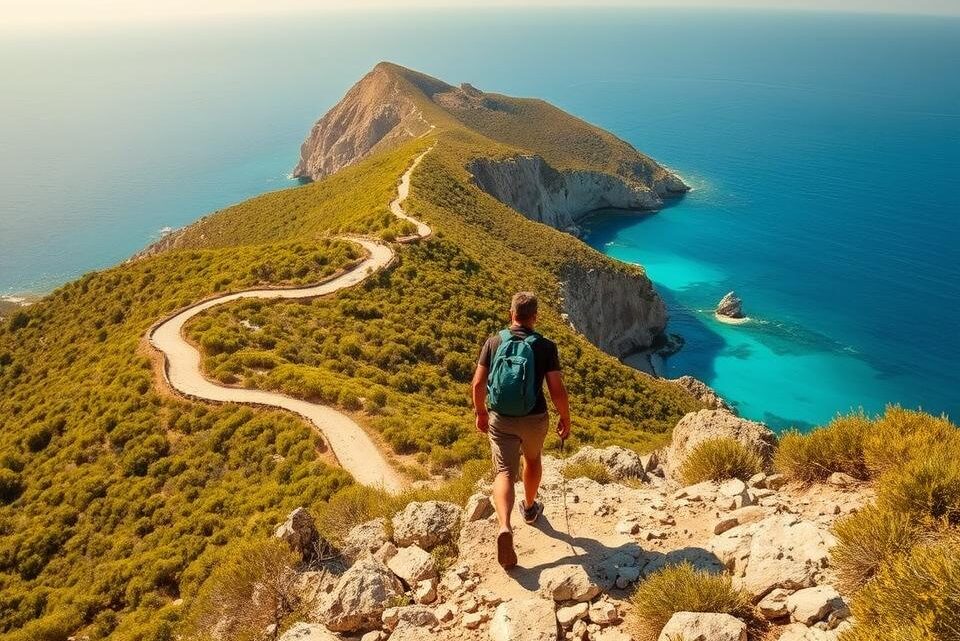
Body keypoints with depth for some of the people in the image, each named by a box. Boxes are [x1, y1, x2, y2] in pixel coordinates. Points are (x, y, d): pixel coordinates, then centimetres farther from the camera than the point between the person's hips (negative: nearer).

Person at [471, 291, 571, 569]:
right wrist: (565, 419, 4)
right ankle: (530, 507, 48)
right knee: (532, 459, 28)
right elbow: (557, 390, -12)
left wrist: (480, 412, 12)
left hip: (499, 419, 0)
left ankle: (504, 527, -22)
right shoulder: (546, 346, -11)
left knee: (505, 473, 1)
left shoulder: (494, 342, -5)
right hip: (534, 419, 0)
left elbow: (478, 384, -3)